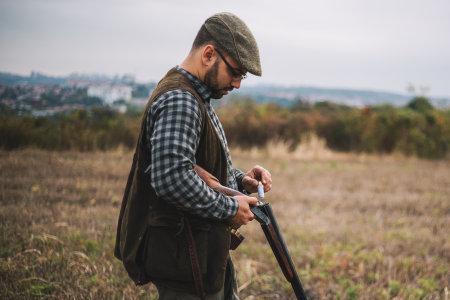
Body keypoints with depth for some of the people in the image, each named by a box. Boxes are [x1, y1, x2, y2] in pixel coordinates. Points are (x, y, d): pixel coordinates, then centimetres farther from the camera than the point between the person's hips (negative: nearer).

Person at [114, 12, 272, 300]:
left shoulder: (197, 98, 15)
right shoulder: (178, 101, -19)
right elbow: (171, 177, -32)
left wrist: (241, 180, 6)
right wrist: (229, 208, -20)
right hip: (186, 258, -11)